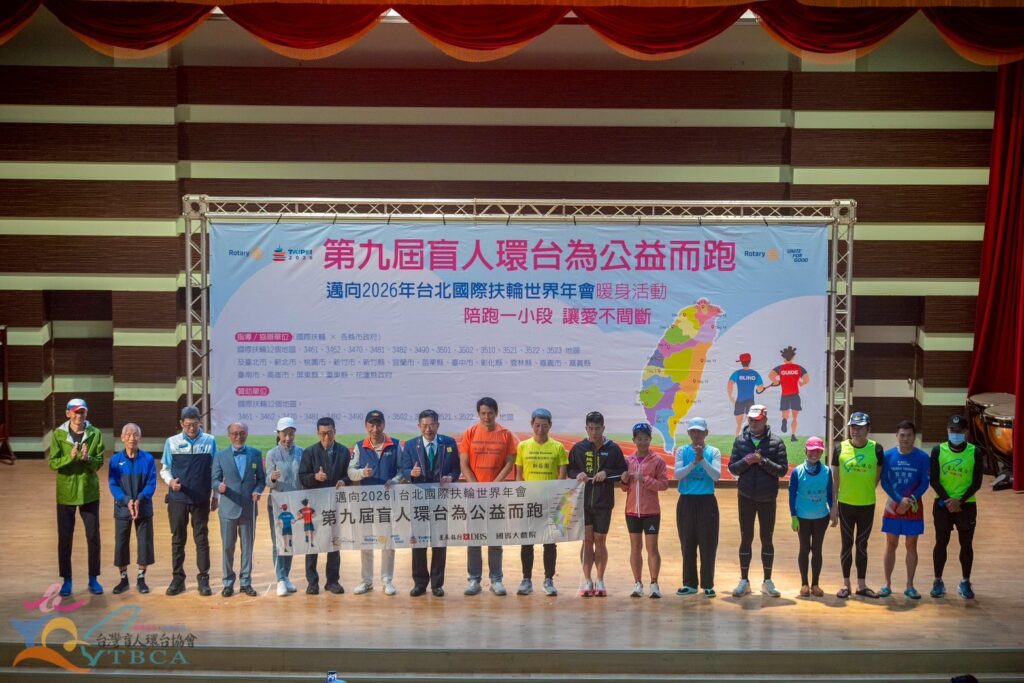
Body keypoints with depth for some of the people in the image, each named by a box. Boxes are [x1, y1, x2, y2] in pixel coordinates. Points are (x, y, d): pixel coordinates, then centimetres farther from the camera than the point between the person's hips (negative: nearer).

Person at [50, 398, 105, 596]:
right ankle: (66, 580, 16)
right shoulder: (58, 435, -4)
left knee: (93, 536, 4)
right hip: (65, 493, 0)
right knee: (64, 537, 5)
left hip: (89, 492, 1)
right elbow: (52, 463, -9)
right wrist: (70, 457, -26)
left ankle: (93, 579, 15)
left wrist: (88, 458, -25)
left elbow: (100, 462, -5)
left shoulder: (95, 434, -2)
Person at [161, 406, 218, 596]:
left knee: (201, 539, 3)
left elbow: (214, 470, 5)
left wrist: (215, 496, 4)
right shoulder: (172, 442, 2)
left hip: (201, 499, -1)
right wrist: (170, 481, -14)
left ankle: (203, 579, 9)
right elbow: (165, 468, 6)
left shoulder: (210, 441, 2)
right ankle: (178, 579, 16)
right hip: (177, 498, 1)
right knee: (178, 539, 7)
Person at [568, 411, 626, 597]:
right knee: (587, 540, 2)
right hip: (582, 502, 1)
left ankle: (600, 580, 14)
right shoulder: (578, 448, 5)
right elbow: (569, 470, 12)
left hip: (603, 503, 0)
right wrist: (577, 475, -9)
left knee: (600, 540, 5)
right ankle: (587, 580, 7)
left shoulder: (613, 448, 2)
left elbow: (623, 472, 4)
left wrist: (607, 473, -12)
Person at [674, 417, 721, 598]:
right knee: (687, 544, 7)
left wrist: (703, 460, -22)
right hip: (686, 501, 1)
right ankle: (690, 584, 16)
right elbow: (677, 474, -9)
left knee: (708, 544, 0)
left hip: (707, 502, -1)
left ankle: (708, 584, 9)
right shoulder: (682, 451, 3)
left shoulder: (713, 452, 1)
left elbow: (717, 476, -11)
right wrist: (694, 462, -21)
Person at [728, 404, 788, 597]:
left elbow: (783, 470, -10)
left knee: (767, 539, 8)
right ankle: (744, 581, 14)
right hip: (746, 498, 1)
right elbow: (732, 468, -1)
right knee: (746, 539, 6)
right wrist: (746, 461, -19)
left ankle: (767, 581, 17)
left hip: (768, 499, -1)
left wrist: (763, 461, -23)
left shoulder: (776, 443, -4)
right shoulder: (740, 441, 1)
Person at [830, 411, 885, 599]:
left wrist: (867, 491, 3)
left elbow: (878, 475, 9)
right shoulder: (840, 448, -5)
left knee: (862, 544, 11)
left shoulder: (876, 449, -4)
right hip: (845, 504, -1)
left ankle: (862, 585, 19)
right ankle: (846, 584, 16)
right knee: (846, 544, 7)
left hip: (867, 505, 1)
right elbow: (835, 478, 0)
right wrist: (833, 505, -2)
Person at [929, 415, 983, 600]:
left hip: (967, 505, 0)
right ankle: (938, 581, 15)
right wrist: (947, 500, -16)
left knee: (966, 544, 5)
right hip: (942, 504, 0)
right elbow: (934, 480, -5)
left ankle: (965, 582, 17)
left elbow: (977, 482, -5)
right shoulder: (938, 450, -4)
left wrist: (960, 501, -15)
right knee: (941, 543, 6)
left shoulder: (974, 452, -4)